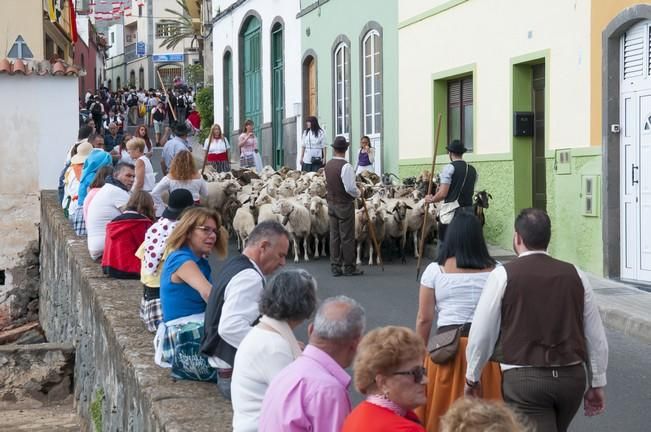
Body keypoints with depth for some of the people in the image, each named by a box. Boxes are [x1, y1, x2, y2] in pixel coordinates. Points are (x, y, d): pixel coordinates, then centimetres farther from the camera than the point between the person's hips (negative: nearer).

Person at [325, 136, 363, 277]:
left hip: (331, 203, 7)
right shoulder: (345, 166, -20)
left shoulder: (328, 165, 4)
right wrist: (358, 193, -2)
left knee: (334, 235, 10)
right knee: (347, 237, 0)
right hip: (345, 204, -7)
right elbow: (350, 188, -23)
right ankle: (349, 267, 5)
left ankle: (335, 267, 12)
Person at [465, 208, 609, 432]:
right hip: (572, 378, 5)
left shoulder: (503, 275, -6)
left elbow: (481, 334, -2)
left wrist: (472, 377, 12)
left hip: (524, 379, -5)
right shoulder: (575, 275, 6)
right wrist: (597, 383, 19)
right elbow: (596, 336, 9)